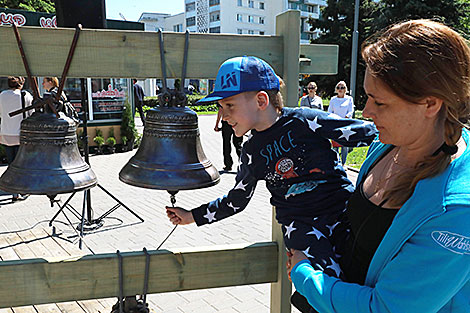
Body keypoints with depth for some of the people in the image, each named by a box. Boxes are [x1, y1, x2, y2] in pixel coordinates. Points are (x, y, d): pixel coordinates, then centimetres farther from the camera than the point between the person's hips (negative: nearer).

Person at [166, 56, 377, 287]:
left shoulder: (304, 121, -6)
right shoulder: (252, 153, 7)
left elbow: (366, 132, 0)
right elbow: (236, 201, 19)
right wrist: (192, 216, 20)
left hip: (341, 207, -1)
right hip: (298, 222, 1)